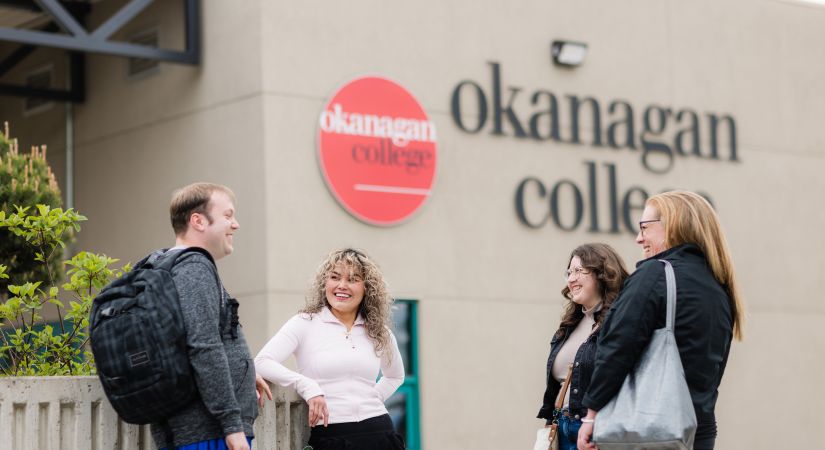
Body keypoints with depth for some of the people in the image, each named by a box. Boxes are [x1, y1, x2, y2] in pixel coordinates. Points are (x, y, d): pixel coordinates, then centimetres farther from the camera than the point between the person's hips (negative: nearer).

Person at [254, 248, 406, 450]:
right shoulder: (305, 323, 0)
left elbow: (395, 376, 31)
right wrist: (308, 387, -22)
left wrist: (373, 399, 13)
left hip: (378, 433, 3)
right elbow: (262, 362, -12)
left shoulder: (379, 333, 12)